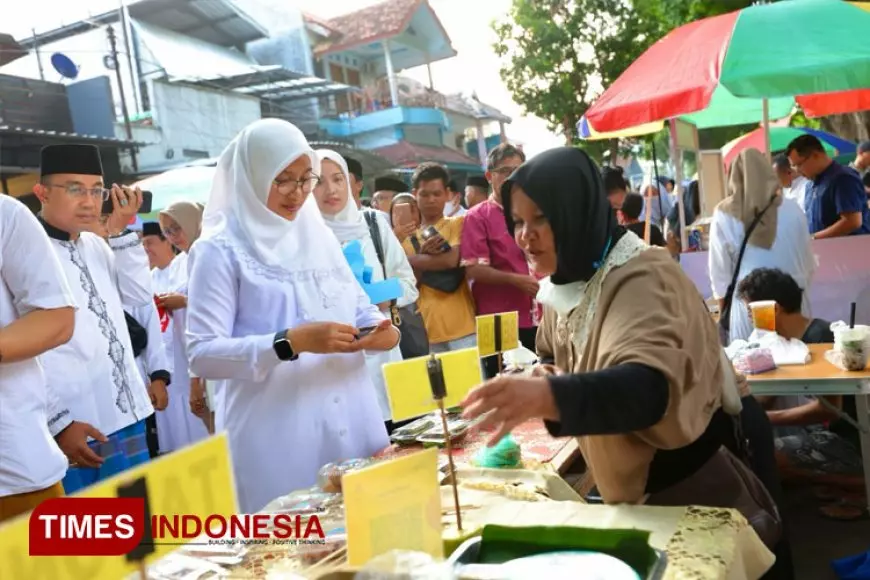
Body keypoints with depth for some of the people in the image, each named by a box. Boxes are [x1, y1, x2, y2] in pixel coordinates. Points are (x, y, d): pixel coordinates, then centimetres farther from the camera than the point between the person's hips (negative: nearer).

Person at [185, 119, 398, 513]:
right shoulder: (221, 250, -6)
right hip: (277, 438, -5)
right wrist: (290, 343, -25)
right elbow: (202, 355, -13)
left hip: (350, 421, 6)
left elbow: (358, 306, 17)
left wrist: (379, 327, -6)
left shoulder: (318, 235, 10)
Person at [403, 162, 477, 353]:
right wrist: (424, 255, -10)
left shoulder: (457, 223, 5)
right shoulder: (408, 238, 13)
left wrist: (414, 260, -3)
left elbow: (452, 260, -13)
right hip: (426, 327, 3)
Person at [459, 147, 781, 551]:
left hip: (689, 492, -7)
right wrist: (546, 379, -10)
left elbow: (650, 387, -42)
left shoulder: (641, 279, -25)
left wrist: (547, 396, -58)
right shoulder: (565, 285, -2)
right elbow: (554, 358, 13)